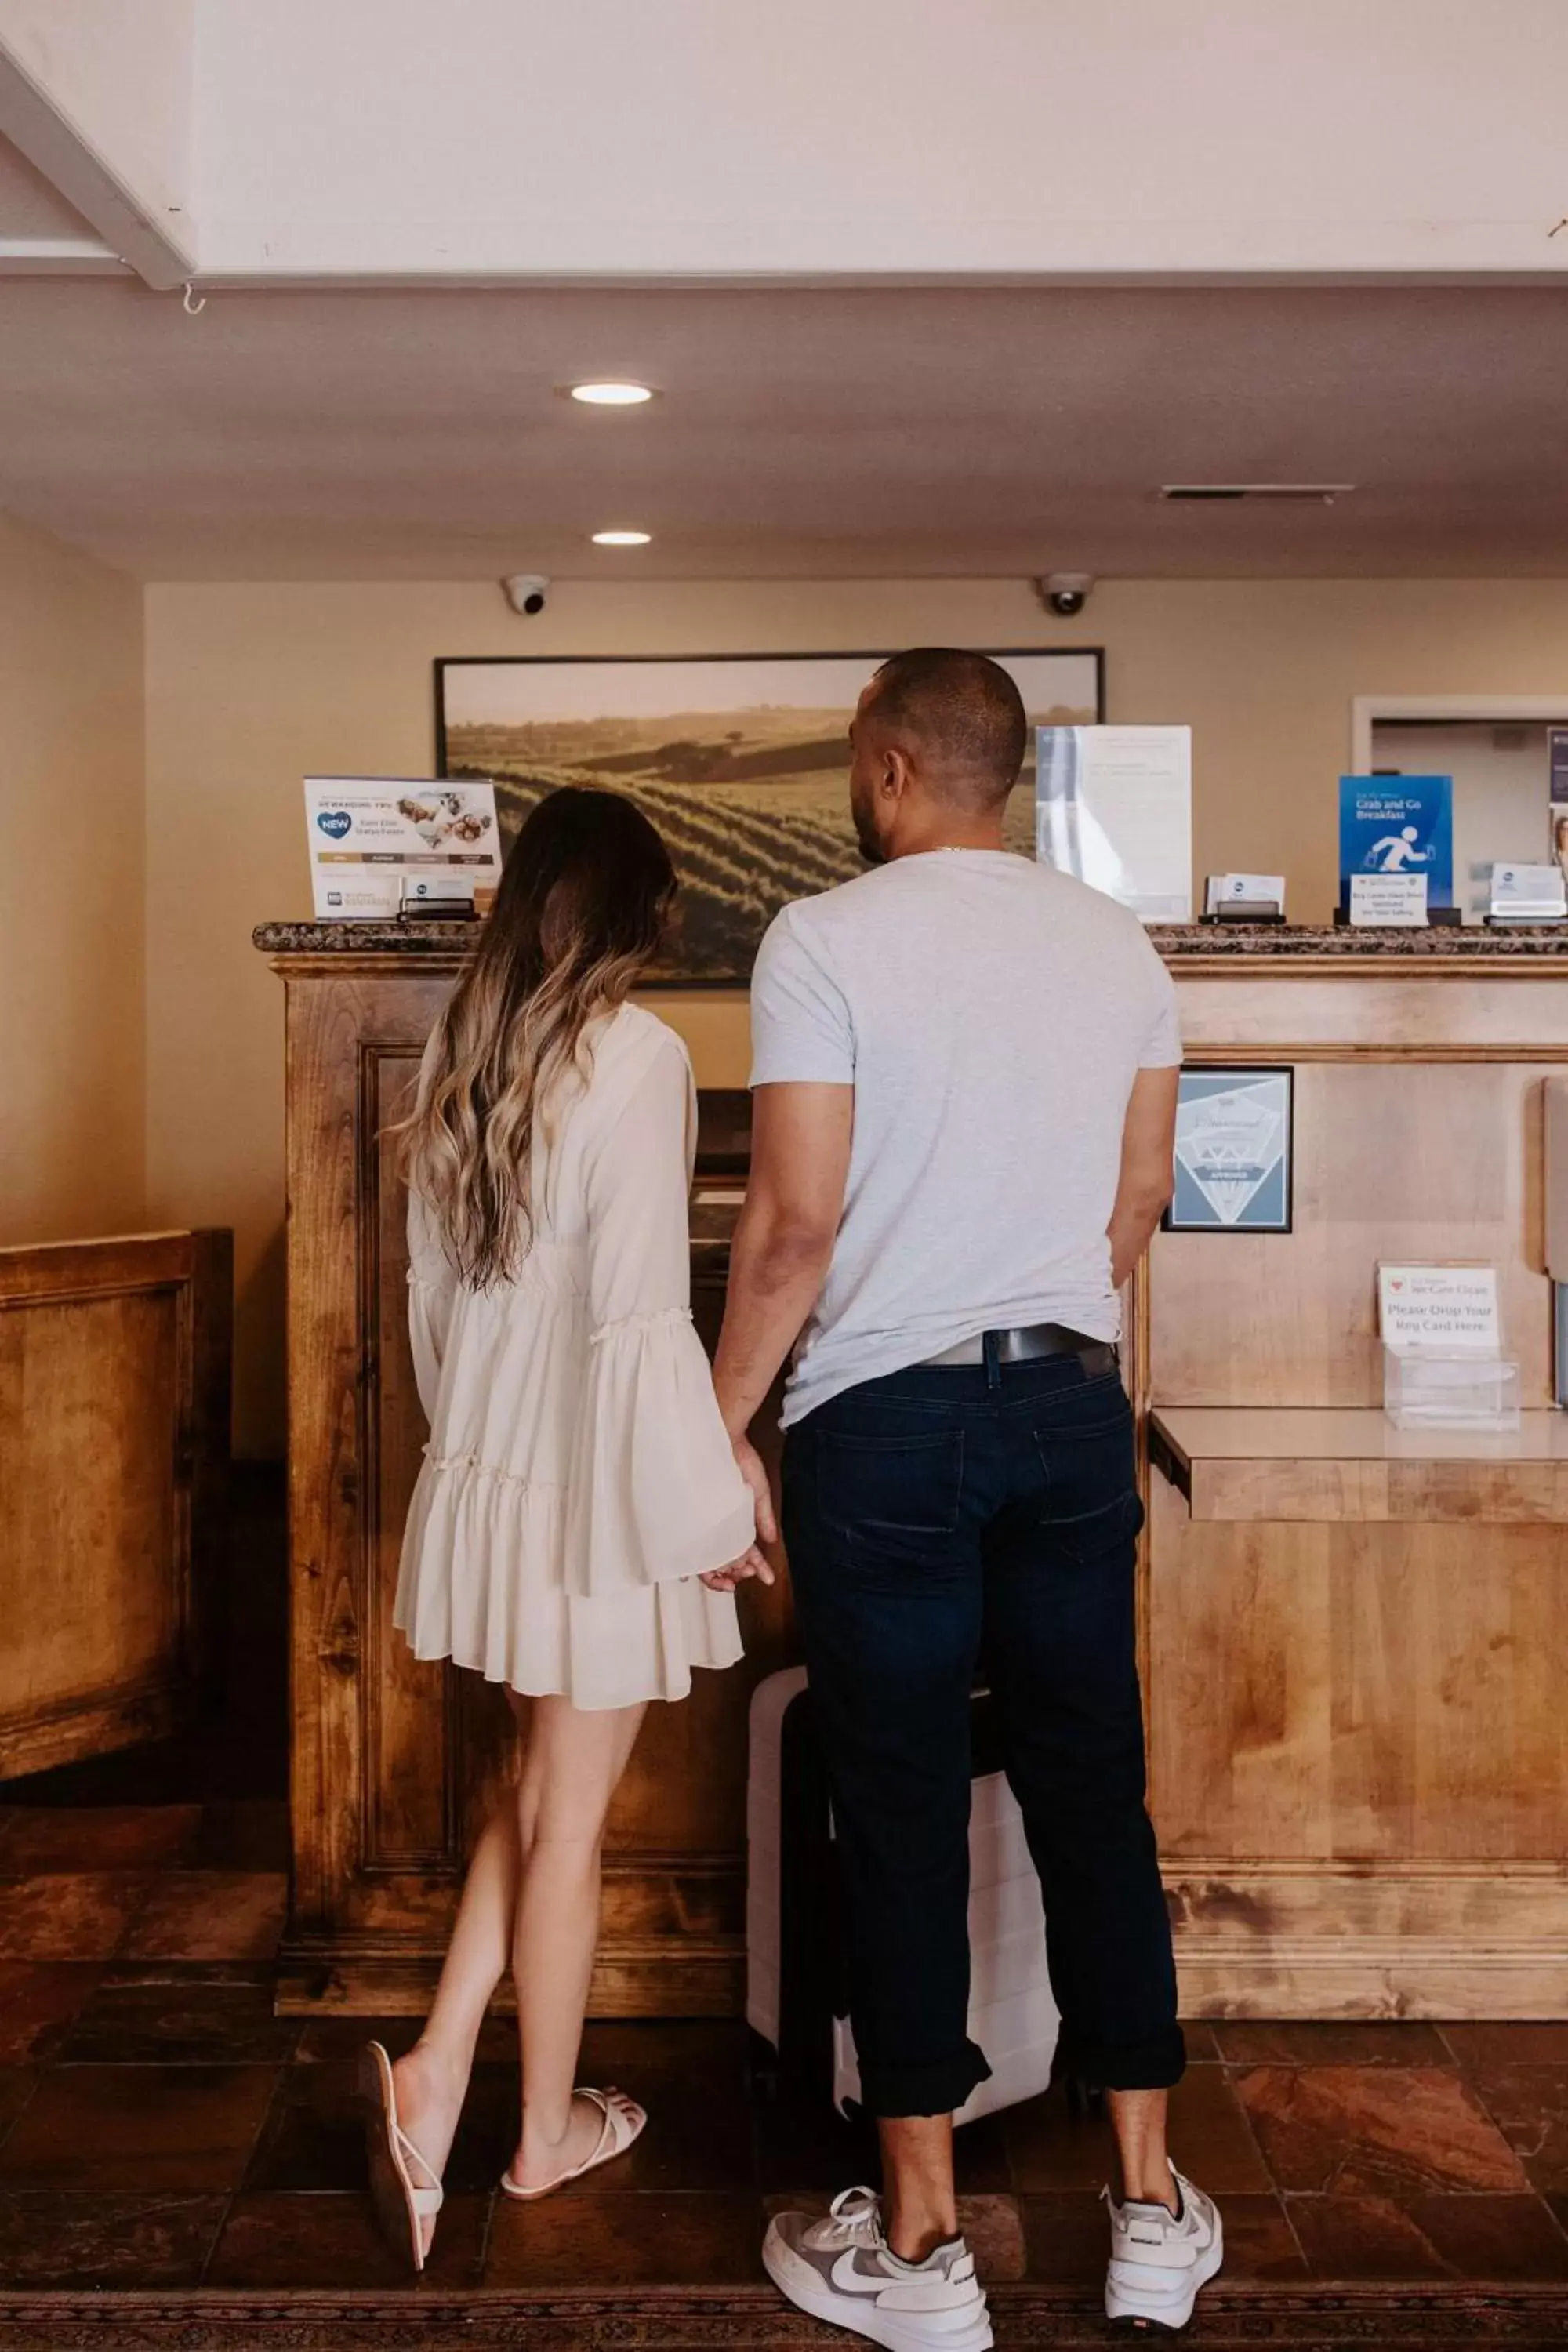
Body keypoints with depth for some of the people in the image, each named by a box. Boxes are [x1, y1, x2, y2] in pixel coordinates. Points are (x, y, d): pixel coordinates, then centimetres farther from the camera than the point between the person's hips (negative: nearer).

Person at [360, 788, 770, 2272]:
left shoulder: (461, 1049, 2)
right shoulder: (636, 1058, -19)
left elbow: (433, 1274, 10)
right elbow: (640, 1318, -22)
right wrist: (710, 1507, -12)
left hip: (482, 1475, 7)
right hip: (591, 1494, -7)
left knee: (540, 1787, 23)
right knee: (569, 1817, 9)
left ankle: (436, 2074, 15)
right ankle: (548, 2131, 27)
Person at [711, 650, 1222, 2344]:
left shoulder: (825, 940, -10)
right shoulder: (1117, 941, 6)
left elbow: (795, 1222, -14)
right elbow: (1142, 1195, 11)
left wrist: (723, 1425, -4)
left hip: (884, 1424, -5)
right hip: (1073, 1411, 5)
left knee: (903, 1815, 4)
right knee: (1094, 1793, 12)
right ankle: (1152, 2209, 23)